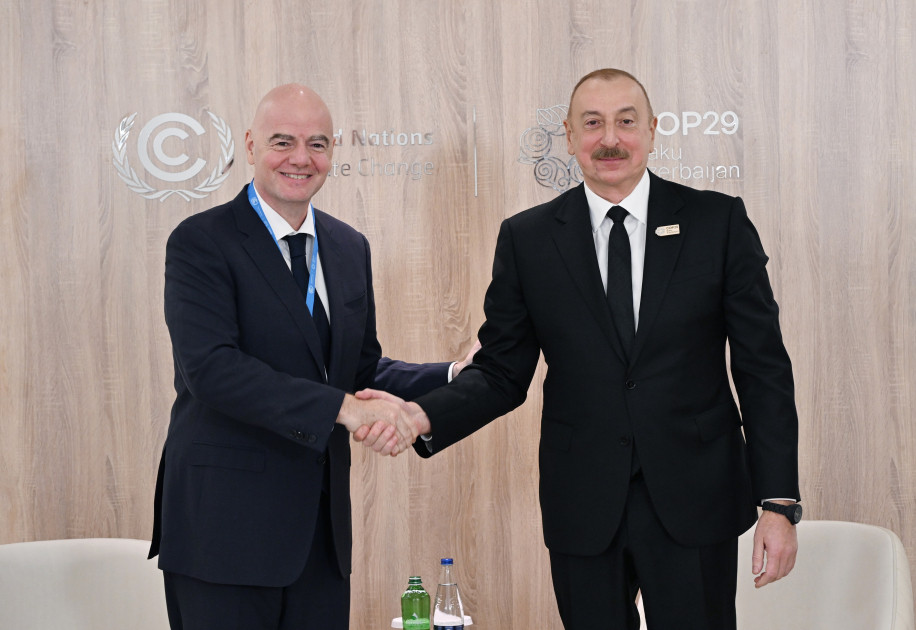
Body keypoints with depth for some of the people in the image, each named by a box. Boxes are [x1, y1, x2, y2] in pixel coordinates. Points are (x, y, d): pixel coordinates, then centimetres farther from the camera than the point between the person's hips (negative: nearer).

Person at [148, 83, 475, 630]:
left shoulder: (350, 248, 13)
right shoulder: (201, 242, -8)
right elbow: (211, 367, -21)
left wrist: (457, 378, 1)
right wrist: (343, 408, -28)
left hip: (323, 524, 6)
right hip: (227, 522, -6)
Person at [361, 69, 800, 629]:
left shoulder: (719, 222, 0)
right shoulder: (526, 239, 3)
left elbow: (763, 369, 0)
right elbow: (502, 372, 4)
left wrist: (780, 503, -5)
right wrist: (421, 416, -15)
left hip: (694, 504, -1)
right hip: (583, 511, 1)